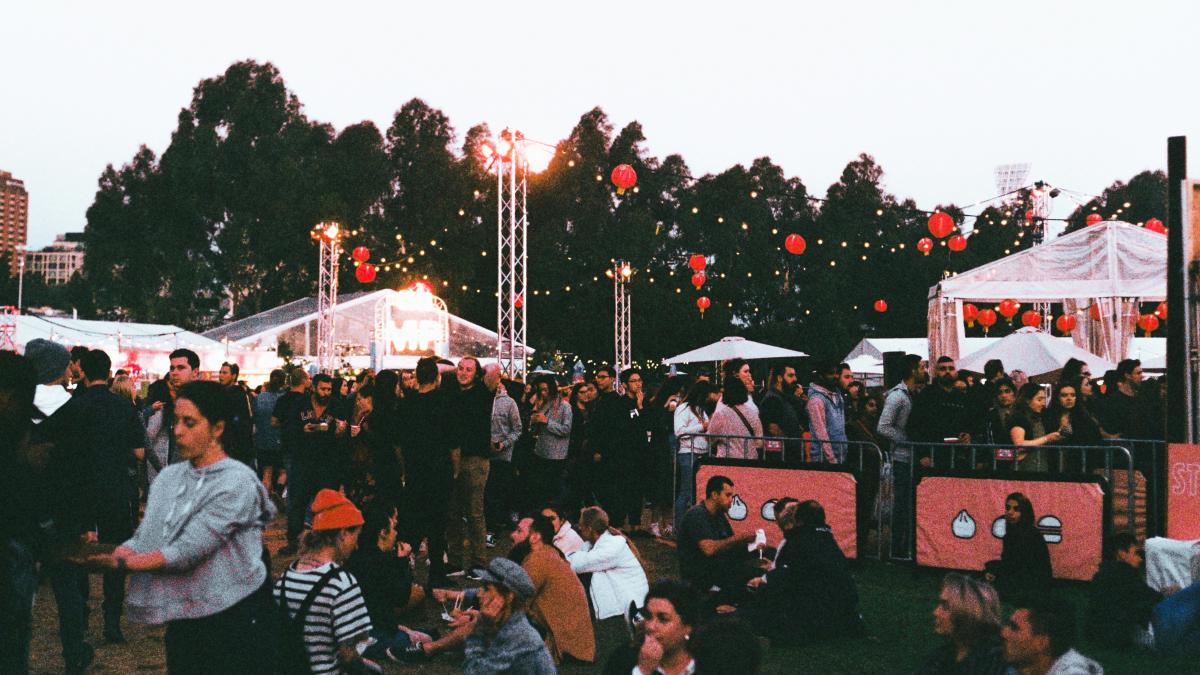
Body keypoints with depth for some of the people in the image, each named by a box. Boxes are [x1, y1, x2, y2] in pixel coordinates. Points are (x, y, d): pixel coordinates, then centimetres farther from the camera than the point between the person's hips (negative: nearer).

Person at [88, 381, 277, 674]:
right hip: (183, 620, 6)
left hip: (233, 620, -6)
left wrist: (121, 563, -23)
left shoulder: (237, 482, -17)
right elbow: (143, 540, 0)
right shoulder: (168, 477, 7)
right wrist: (102, 554, -19)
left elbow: (187, 552, -22)